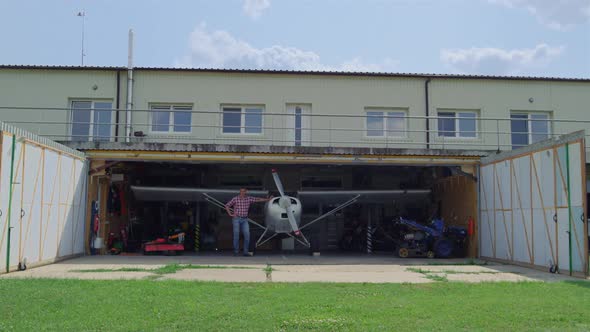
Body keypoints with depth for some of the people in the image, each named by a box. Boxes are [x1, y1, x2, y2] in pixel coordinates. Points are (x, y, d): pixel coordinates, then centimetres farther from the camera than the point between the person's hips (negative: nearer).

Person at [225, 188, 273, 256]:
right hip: (236, 219, -3)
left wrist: (268, 199, 5)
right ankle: (236, 252, 5)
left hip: (244, 220, 3)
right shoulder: (235, 199, -6)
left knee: (247, 235, -8)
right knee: (236, 235, -6)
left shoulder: (249, 198, 3)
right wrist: (230, 214, -8)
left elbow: (258, 199, 6)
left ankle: (246, 252, -2)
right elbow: (227, 205, 0)